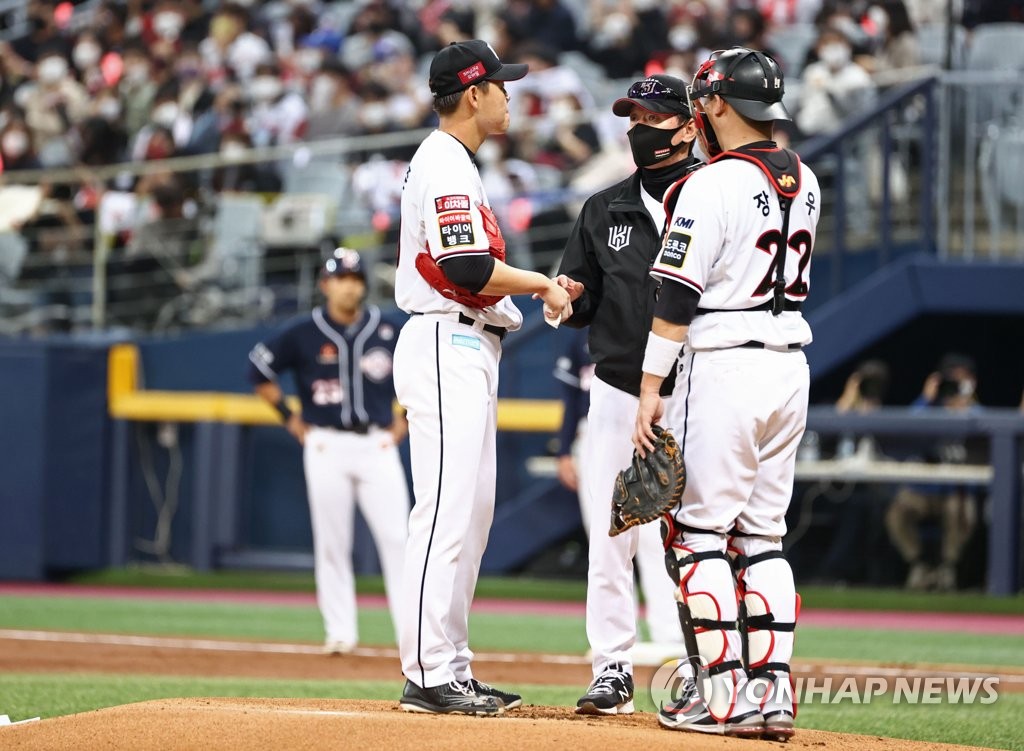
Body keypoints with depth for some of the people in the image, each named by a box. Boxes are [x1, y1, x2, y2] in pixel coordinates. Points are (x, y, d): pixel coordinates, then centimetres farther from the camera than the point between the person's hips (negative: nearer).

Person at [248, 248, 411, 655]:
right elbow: (260, 368, 9)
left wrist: (405, 420, 10)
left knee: (397, 538, -8)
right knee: (331, 542, 1)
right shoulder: (304, 332, 0)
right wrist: (290, 420, 5)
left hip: (377, 447, 0)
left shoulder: (387, 331, 4)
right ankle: (339, 632, 8)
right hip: (326, 449, 0)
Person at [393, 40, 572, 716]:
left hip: (468, 354, 11)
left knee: (472, 514, 11)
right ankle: (428, 675, -14)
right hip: (448, 348, -11)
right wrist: (541, 283, -9)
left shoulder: (453, 164, 21)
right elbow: (468, 268, -22)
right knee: (447, 511, -13)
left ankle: (453, 668, 14)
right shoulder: (446, 165, -12)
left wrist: (540, 288, 11)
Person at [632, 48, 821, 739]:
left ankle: (725, 692, -9)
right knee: (763, 536, 11)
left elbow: (678, 294, -15)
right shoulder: (805, 182, 10)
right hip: (791, 365, 7)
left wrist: (651, 388, -13)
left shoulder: (714, 185, -12)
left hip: (724, 365, -7)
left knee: (701, 531, -2)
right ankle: (773, 693, 5)